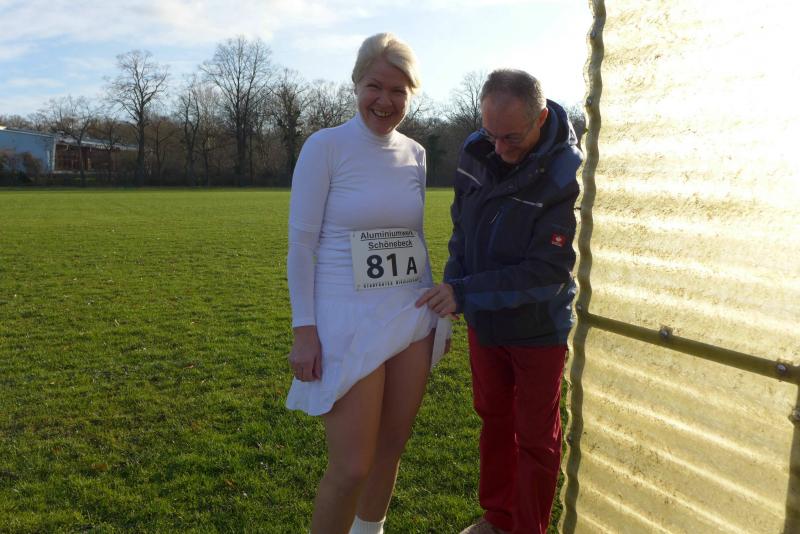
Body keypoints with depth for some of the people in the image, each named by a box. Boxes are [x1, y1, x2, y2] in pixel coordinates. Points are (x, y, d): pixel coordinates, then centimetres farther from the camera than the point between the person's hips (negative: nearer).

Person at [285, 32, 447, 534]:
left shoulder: (415, 154, 7)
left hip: (411, 319, 6)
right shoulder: (326, 146, -9)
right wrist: (304, 331, -13)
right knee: (352, 467, -3)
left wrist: (436, 307, 16)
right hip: (348, 322, -5)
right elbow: (301, 243, -9)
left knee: (392, 445, 15)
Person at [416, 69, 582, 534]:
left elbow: (548, 271, -27)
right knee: (494, 419, 21)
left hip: (538, 328, -5)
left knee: (536, 438, 11)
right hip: (484, 321, 6)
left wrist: (464, 292, -29)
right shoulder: (476, 151, -8)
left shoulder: (567, 173, -26)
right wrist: (449, 296, 0)